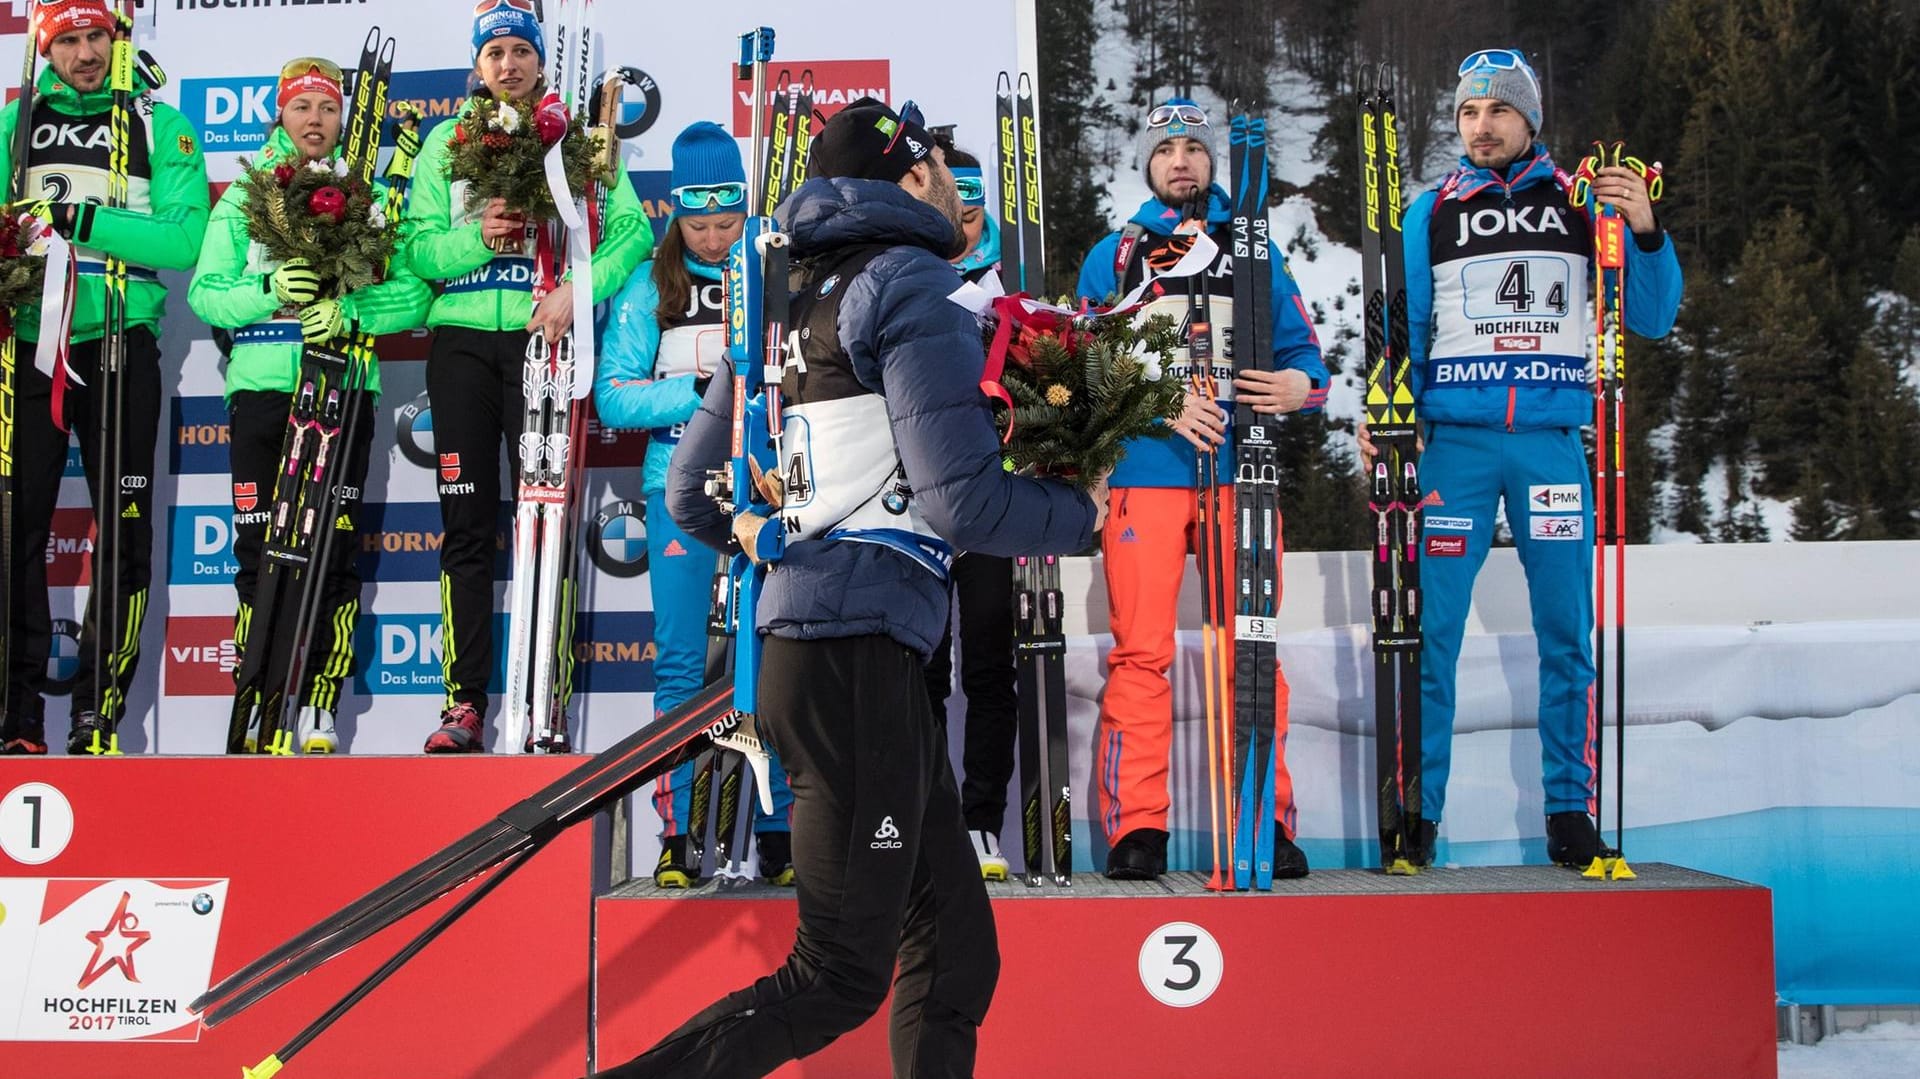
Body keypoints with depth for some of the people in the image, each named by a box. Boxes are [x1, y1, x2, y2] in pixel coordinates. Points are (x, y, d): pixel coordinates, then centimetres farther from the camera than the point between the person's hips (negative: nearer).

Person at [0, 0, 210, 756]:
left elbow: (186, 240, -9)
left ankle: (99, 715, 6)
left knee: (124, 530, -1)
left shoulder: (160, 125, 2)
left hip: (119, 343, -2)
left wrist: (85, 221, -18)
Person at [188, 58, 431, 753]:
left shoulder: (371, 196, 9)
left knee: (334, 551, -4)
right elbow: (206, 292, 4)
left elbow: (413, 292, 0)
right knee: (260, 550, -1)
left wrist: (351, 310, -17)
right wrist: (270, 291, -14)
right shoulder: (244, 196, 13)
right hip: (261, 384, 1)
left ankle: (319, 715, 1)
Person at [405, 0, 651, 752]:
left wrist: (579, 289, -18)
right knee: (467, 524, 1)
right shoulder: (445, 143, 12)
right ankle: (465, 703, 4)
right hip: (462, 340, 2)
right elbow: (419, 249, 4)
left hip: (541, 336, -2)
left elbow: (631, 228, -4)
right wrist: (477, 237, -15)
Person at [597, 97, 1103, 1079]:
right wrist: (1081, 515, 3)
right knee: (840, 979, -6)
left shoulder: (786, 306, 18)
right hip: (860, 655, -9)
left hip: (800, 650, 9)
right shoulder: (913, 293, -6)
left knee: (955, 951, 12)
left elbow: (690, 493, 22)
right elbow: (963, 500, -14)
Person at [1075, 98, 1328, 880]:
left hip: (1238, 469, 1)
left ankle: (1267, 823, 4)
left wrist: (1297, 387, -10)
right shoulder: (1113, 255, 13)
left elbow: (1300, 344, 14)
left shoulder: (1254, 250, 17)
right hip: (1145, 469, -1)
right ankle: (1136, 828, -2)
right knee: (1141, 651, -6)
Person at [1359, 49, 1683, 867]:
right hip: (1456, 441, 0)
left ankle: (1569, 809, 12)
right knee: (1431, 630, -4)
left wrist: (1646, 234, -10)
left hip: (1553, 441, 0)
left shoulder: (1584, 201, 8)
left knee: (1566, 631, 3)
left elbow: (1649, 319, 6)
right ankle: (1417, 810, 4)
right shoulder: (1431, 213, 9)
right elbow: (1403, 327, 9)